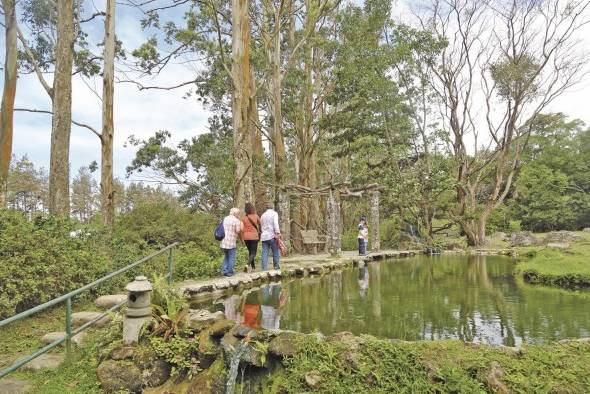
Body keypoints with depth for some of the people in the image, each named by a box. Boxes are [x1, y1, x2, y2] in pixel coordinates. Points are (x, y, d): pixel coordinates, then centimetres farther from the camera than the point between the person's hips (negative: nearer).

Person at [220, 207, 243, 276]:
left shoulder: (225, 218, 10)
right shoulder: (236, 220, -10)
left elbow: (222, 229, 13)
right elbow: (238, 231, -13)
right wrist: (241, 229, 5)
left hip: (224, 242, 6)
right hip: (231, 242, -6)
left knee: (226, 257, 20)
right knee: (231, 258, 6)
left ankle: (224, 271, 16)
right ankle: (230, 272, 9)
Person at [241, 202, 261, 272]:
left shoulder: (244, 218, -4)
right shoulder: (256, 216, -5)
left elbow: (242, 229, -4)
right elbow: (260, 225, 6)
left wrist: (242, 239, 5)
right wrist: (259, 233, 21)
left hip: (246, 237, 3)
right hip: (254, 236, -2)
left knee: (250, 252, 19)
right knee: (253, 253, 0)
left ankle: (252, 266, 26)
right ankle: (248, 264, -24)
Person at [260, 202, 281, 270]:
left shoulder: (263, 215, 20)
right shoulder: (274, 213, 2)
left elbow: (261, 226, 18)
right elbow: (275, 223, -13)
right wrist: (277, 233, -19)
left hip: (263, 237, 5)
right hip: (272, 236, -5)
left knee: (264, 254, 2)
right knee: (276, 253, 2)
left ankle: (264, 269, -2)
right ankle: (276, 267, 4)